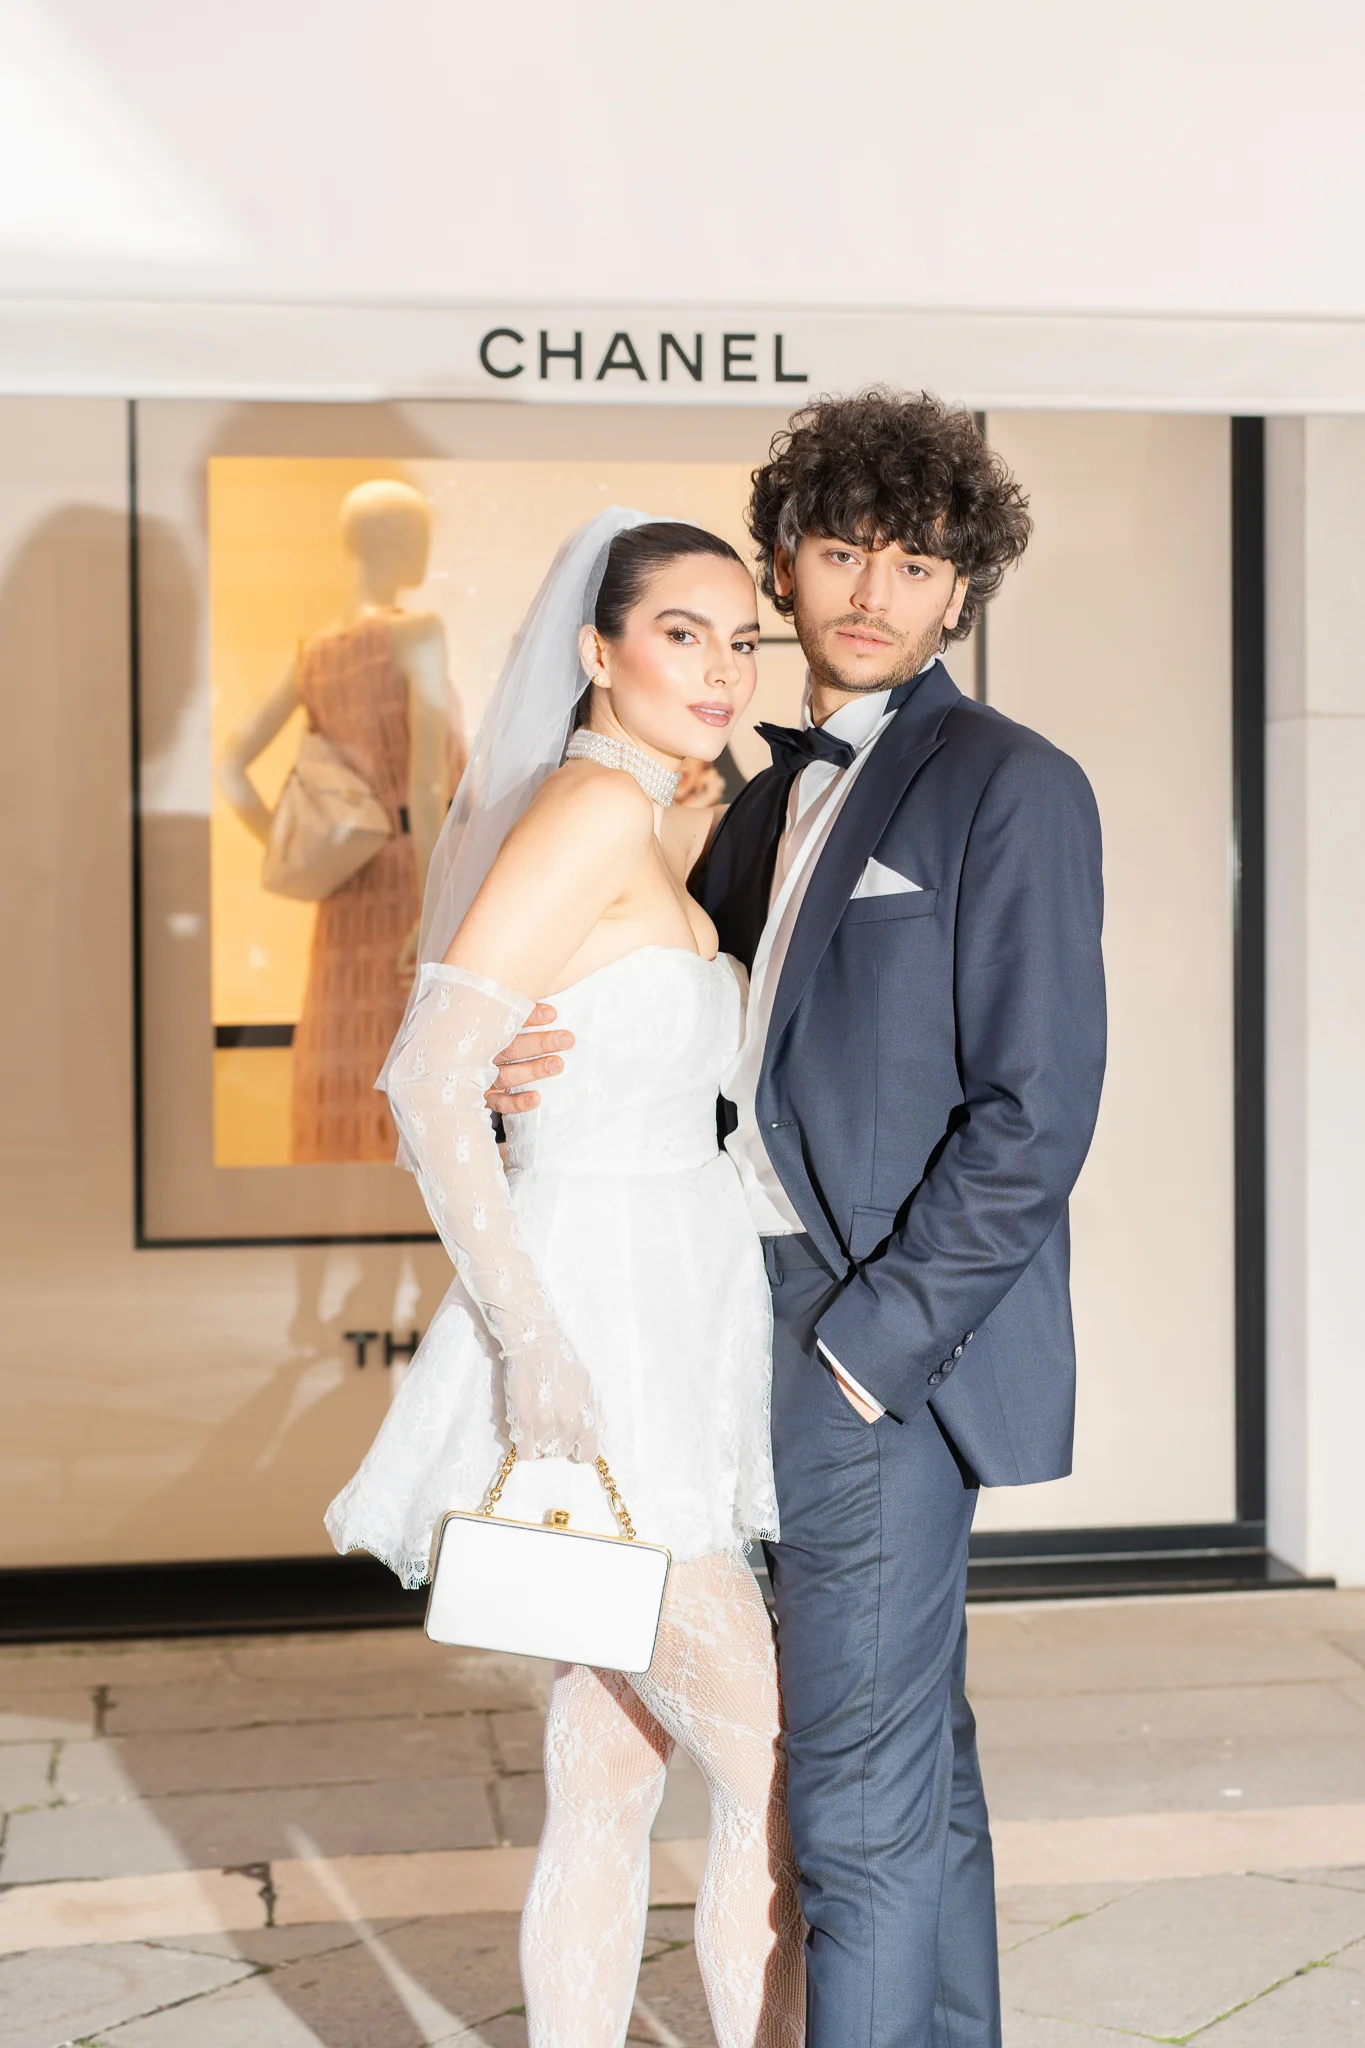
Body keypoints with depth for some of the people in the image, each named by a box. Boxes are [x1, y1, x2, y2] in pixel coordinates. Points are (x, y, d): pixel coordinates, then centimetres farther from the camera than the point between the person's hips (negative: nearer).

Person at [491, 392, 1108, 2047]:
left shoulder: (1010, 788, -8)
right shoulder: (776, 793, 16)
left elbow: (1035, 1115, -14)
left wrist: (866, 1344, -17)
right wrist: (528, 1071, -3)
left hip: (889, 1351, -8)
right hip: (776, 1333, 8)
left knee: (862, 1802, -4)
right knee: (920, 1768, 18)